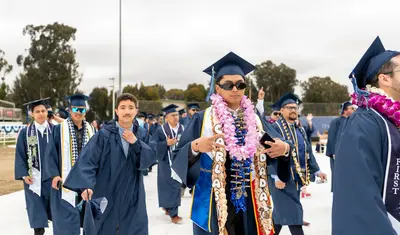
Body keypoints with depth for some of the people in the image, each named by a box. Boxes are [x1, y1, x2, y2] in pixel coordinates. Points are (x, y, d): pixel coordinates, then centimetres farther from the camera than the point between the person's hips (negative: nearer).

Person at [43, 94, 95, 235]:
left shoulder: (90, 130, 8)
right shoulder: (59, 129, -3)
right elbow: (50, 153, -5)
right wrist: (54, 174, -15)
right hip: (65, 178, -4)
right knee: (66, 215, -2)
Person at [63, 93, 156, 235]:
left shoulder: (139, 135, 2)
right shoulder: (104, 135, -11)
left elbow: (150, 159, -5)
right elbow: (87, 160, -19)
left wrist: (135, 143, -19)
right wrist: (86, 185, -32)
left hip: (133, 197, 3)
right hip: (107, 195, -3)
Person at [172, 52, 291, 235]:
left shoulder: (255, 120, 8)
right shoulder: (203, 119, -3)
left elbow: (278, 147, 7)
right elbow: (179, 158, -6)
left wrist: (284, 148, -14)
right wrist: (195, 146, -25)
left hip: (250, 200, 3)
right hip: (214, 202, -3)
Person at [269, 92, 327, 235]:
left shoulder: (300, 129, 15)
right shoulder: (275, 128, -11)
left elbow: (308, 152, 18)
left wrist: (316, 170, 12)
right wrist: (276, 176, -22)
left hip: (296, 177, 8)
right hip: (282, 177, -7)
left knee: (281, 211, 15)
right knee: (292, 213, -5)